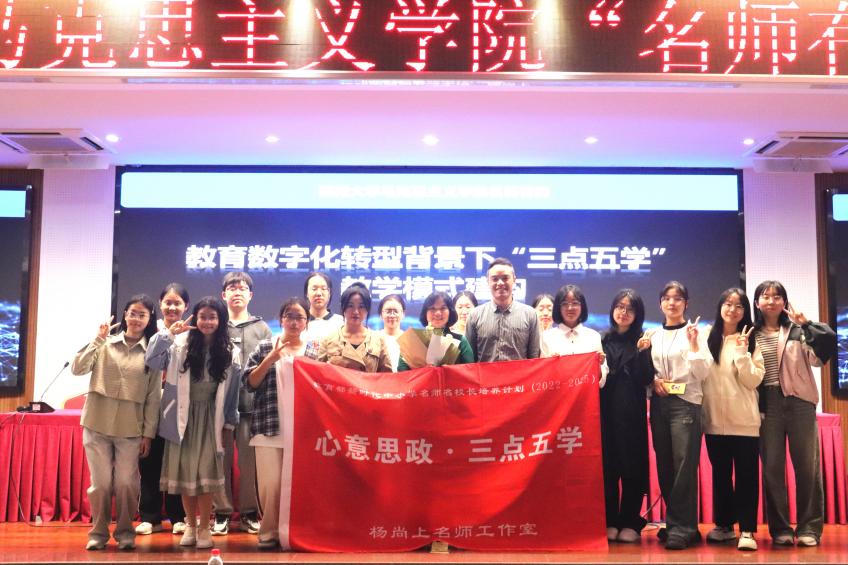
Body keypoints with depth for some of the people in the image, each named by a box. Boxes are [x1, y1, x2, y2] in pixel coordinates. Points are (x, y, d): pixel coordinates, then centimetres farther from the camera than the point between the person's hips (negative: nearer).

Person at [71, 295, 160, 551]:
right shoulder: (105, 344, 4)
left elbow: (153, 396, 1)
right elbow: (77, 369, -9)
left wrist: (148, 433, -2)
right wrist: (98, 338, -12)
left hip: (130, 428, -1)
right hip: (97, 424, 1)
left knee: (126, 483, 2)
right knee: (100, 482, 6)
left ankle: (125, 532, 18)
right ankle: (98, 531, 21)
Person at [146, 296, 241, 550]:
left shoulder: (230, 353, 0)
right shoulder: (181, 345, -2)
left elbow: (232, 390, 3)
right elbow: (152, 361, -13)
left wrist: (229, 424, 3)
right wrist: (169, 332, -16)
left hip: (210, 419, 0)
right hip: (184, 418, 1)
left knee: (206, 474, -1)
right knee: (185, 472, 7)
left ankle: (204, 527, 12)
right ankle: (191, 525, 21)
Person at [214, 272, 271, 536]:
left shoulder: (262, 328, 13)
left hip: (251, 402, 0)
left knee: (250, 459, 1)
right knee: (220, 458, 2)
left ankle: (249, 511, 11)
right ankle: (221, 512, 11)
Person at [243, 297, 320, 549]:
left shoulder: (316, 349, 11)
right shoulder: (265, 347, 10)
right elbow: (248, 382, 4)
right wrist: (271, 359, -8)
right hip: (269, 427, 0)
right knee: (271, 482, -6)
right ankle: (269, 531, 9)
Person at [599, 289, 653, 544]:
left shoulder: (641, 341, 4)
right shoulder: (603, 340, 9)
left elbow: (646, 379, -4)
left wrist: (643, 352, -15)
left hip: (632, 411, -1)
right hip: (606, 409, 1)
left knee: (633, 466, 1)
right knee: (607, 466, 2)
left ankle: (630, 523, 9)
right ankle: (610, 522, 10)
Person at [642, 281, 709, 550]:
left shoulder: (693, 332, 1)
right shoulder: (653, 335, 13)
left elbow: (702, 373, -6)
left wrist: (693, 344, -17)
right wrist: (653, 380, -3)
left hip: (685, 402, -5)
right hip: (659, 404, 5)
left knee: (684, 464, -11)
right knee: (664, 465, 6)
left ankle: (681, 527, -8)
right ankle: (675, 523, 16)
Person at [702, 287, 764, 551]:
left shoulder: (750, 341, 3)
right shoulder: (708, 338, 6)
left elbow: (754, 380, -6)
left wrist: (742, 352, -16)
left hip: (744, 420, -2)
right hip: (715, 419, 2)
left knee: (746, 475, -2)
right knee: (720, 474, 11)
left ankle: (747, 530, 2)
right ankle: (723, 524, 22)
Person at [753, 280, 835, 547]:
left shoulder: (797, 329, 7)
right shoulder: (751, 334, 7)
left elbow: (823, 349, -8)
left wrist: (806, 323, -15)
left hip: (799, 402, 0)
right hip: (767, 404, 0)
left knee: (807, 465, 1)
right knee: (772, 467, 2)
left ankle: (809, 527, 10)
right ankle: (780, 528, 11)